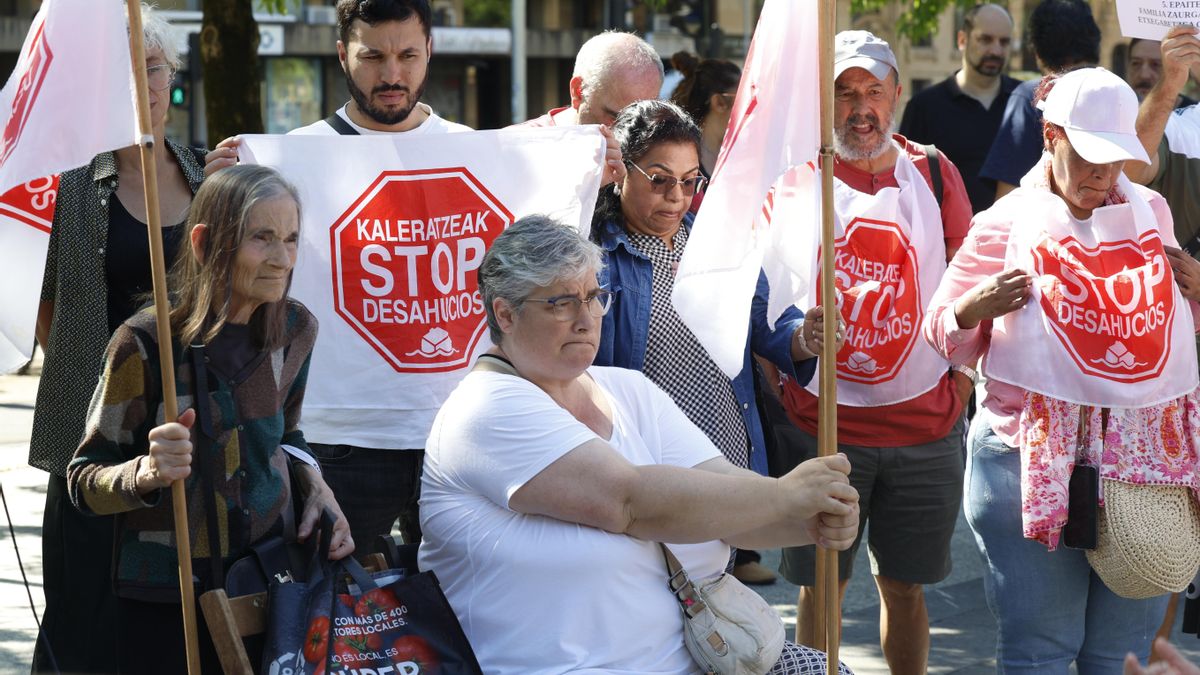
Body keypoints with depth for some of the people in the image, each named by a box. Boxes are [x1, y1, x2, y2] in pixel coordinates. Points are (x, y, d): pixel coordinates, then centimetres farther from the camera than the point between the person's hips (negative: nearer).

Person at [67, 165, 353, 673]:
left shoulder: (295, 330, -2)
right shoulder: (146, 342, -18)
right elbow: (84, 480, -11)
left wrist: (313, 483, -3)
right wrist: (148, 473, -31)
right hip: (162, 605, -4)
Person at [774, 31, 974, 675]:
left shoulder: (932, 171, 6)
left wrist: (962, 380, 2)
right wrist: (778, 383, -6)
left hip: (926, 425, 2)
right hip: (823, 422, -2)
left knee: (904, 584, 12)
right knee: (821, 585, 6)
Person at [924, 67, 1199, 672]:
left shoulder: (1150, 213, 11)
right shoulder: (1006, 225, 0)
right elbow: (945, 338, 3)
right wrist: (973, 309, -18)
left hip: (1146, 460, 3)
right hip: (1033, 461, -3)